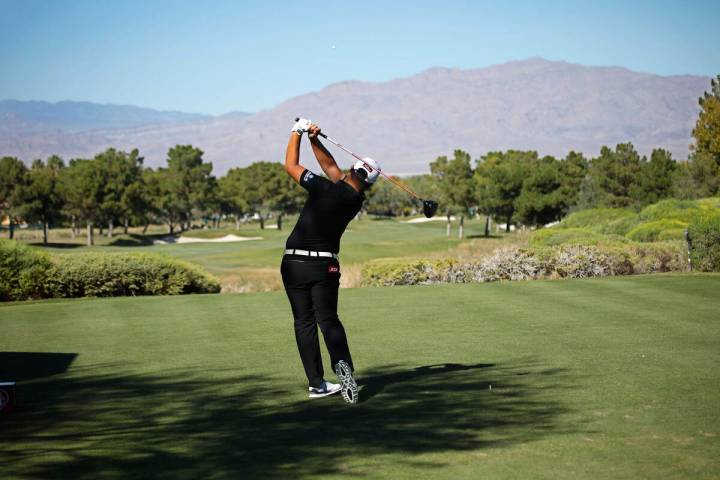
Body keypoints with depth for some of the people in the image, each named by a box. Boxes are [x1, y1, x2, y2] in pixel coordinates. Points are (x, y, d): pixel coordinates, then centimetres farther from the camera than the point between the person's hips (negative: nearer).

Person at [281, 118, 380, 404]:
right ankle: (343, 368, -18)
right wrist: (315, 140, 8)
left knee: (304, 322, 4)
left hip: (294, 263, -3)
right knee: (328, 319, 8)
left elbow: (290, 166, -3)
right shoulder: (356, 200, 3)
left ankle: (316, 383, 3)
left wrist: (298, 132, 6)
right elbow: (330, 166, 14)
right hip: (325, 265, 3)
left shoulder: (327, 190, -14)